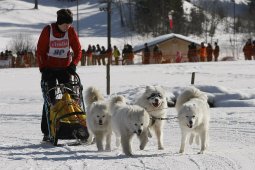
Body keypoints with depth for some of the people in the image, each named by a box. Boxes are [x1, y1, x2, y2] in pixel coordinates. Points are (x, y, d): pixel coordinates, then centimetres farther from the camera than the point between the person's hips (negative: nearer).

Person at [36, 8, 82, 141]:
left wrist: (73, 64, -12)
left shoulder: (71, 31, -3)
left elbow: (77, 50, 2)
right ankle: (46, 132, -4)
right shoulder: (48, 30, -9)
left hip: (64, 69, 2)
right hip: (49, 69, -2)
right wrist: (43, 68, -12)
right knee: (49, 100, -5)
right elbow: (40, 51, -4)